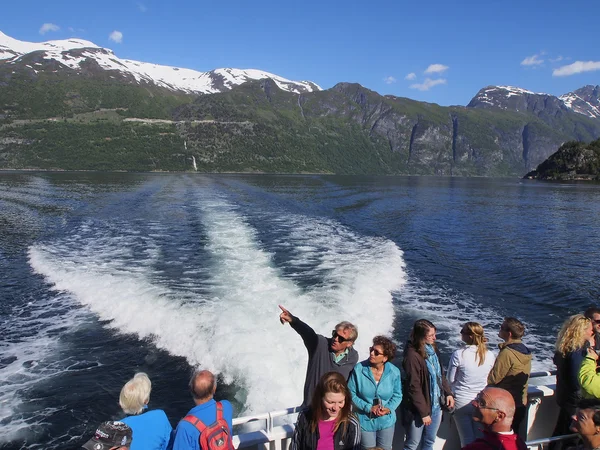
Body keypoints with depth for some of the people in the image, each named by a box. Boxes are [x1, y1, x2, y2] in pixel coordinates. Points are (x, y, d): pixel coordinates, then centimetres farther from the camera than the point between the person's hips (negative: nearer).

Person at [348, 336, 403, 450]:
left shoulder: (394, 372, -13)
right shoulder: (359, 369, -19)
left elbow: (397, 395, -1)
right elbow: (351, 394, -12)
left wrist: (389, 409, -18)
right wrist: (368, 408, -21)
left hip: (386, 421, 2)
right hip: (365, 421, -1)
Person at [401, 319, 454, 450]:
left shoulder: (432, 349, 0)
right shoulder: (412, 355, -23)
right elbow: (414, 388, -21)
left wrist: (448, 393, 0)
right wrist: (424, 412, -16)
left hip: (436, 406, 7)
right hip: (418, 410, -7)